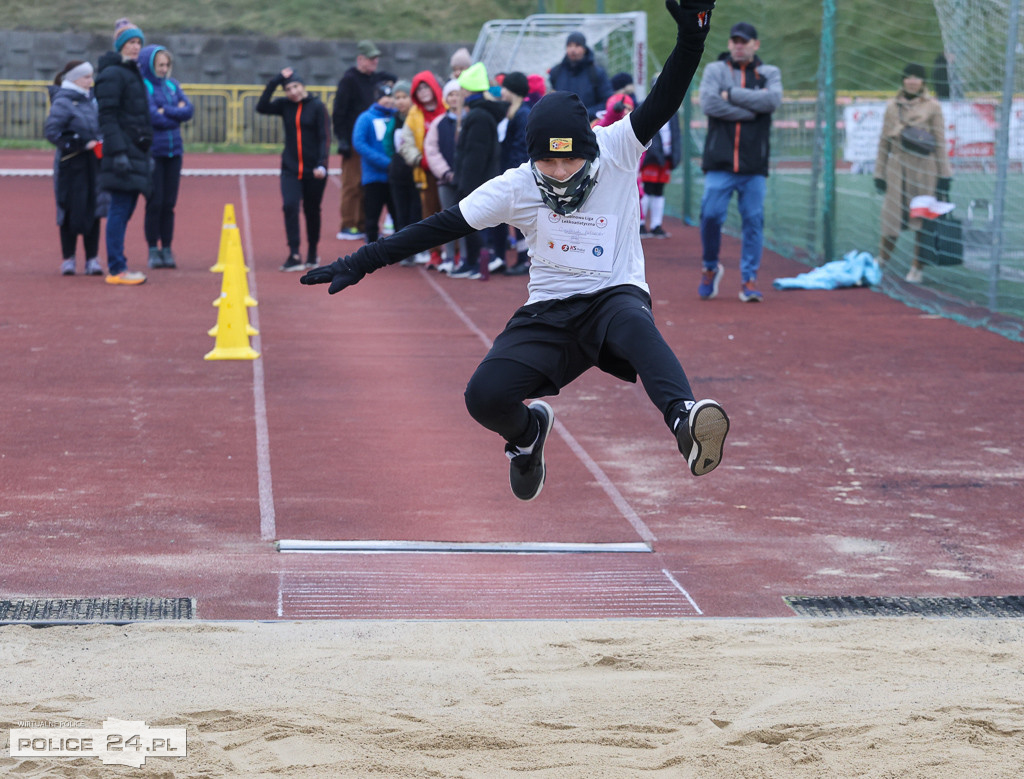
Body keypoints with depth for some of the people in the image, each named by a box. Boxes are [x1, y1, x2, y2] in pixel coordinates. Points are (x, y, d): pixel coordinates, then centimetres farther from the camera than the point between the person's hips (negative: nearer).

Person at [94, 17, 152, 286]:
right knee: (120, 209, -9)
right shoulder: (112, 74, -9)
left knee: (125, 210, 10)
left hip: (136, 151, 9)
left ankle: (118, 265, 14)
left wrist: (147, 151, 23)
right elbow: (107, 118, -15)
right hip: (122, 151, -9)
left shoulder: (133, 73, 20)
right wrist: (118, 153, -23)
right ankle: (116, 269, -9)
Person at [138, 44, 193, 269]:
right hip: (152, 153, -5)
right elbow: (153, 117, -16)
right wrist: (176, 112, -4)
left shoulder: (172, 85, 13)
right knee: (155, 203, -3)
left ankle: (167, 250, 12)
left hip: (174, 152, 5)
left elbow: (189, 110, 3)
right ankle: (153, 251, 5)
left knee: (169, 204, 6)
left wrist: (165, 111, -10)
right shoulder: (142, 87, -6)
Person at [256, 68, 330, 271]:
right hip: (290, 169, 2)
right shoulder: (284, 105, 4)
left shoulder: (317, 107, -6)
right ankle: (294, 256, -15)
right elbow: (261, 108, -10)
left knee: (312, 212, 9)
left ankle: (312, 255, 26)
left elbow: (325, 138, -10)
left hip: (314, 170, -2)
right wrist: (274, 82, -13)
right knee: (290, 206, -14)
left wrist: (321, 164, -21)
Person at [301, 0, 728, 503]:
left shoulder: (618, 153, -8)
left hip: (616, 295, -2)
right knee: (485, 397, -17)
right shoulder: (516, 187, -5)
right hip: (549, 311, 3)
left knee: (634, 323, -39)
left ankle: (684, 420, -59)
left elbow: (664, 101, -21)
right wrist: (359, 264, -8)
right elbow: (440, 226, -4)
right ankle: (527, 432, 19)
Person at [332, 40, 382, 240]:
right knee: (352, 184, -6)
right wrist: (342, 140, -17)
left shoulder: (374, 79, 15)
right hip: (353, 140, -7)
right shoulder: (349, 80, -8)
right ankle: (347, 227, -2)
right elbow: (338, 111, -11)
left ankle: (362, 225, 13)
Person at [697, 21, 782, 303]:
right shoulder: (715, 70, 8)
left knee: (754, 220, -2)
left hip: (754, 165, 1)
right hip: (719, 163, -1)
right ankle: (710, 268, 14)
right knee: (711, 215, -8)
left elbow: (773, 100, -11)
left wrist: (731, 94, -10)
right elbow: (709, 103, -10)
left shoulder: (769, 74, 11)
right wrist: (754, 108, -9)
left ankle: (749, 279, 7)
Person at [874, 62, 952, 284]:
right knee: (892, 217, 0)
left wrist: (944, 175, -2)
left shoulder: (933, 107, 2)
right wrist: (879, 173, 11)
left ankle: (917, 268, 11)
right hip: (897, 167, 2)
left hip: (924, 169, -2)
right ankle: (879, 264, 13)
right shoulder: (892, 106, 10)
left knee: (922, 219, 1)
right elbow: (884, 141, 14)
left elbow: (940, 142, 2)